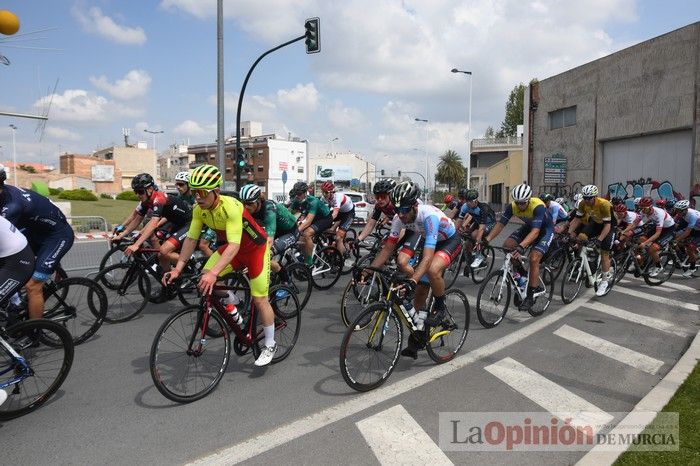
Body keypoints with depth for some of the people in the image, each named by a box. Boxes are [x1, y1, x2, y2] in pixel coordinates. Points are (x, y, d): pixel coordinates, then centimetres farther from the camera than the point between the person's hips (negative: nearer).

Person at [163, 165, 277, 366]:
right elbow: (191, 239, -8)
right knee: (205, 276, -15)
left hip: (255, 248, -6)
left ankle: (270, 345, 16)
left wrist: (214, 273, -53)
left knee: (260, 300, -4)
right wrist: (178, 269, -15)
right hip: (232, 246, 6)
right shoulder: (199, 210, -15)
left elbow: (234, 245, -43)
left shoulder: (231, 207, -35)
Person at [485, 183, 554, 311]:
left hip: (545, 229, -6)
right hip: (529, 226, 6)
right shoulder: (512, 206, -22)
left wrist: (521, 246, -60)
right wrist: (486, 240, -34)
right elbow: (500, 224, -20)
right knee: (507, 245, -15)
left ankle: (530, 296, -11)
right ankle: (520, 272, 9)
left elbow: (535, 231, -46)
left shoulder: (538, 206, -37)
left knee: (534, 258, -22)